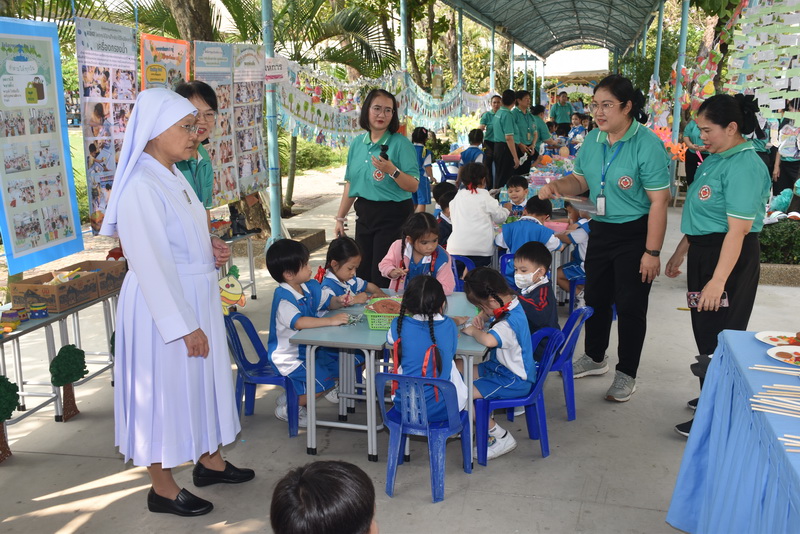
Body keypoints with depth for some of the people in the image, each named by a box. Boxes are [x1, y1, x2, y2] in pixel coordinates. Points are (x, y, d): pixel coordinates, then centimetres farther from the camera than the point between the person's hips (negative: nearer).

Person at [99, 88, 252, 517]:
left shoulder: (173, 176, 7)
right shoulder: (141, 187, -22)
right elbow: (151, 264, -23)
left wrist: (210, 248, 0)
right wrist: (184, 326, -21)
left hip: (196, 297, 9)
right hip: (162, 306, -9)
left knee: (203, 377, 20)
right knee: (164, 387, 5)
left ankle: (209, 460, 39)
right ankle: (162, 489, 23)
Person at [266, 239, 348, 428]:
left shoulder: (311, 286, 1)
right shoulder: (283, 298, -26)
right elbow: (299, 322, -40)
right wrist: (331, 320, -41)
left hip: (307, 349, 9)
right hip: (288, 357, -9)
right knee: (324, 382, -17)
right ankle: (287, 407, 1)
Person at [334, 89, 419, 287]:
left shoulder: (400, 143, -9)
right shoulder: (357, 143, 8)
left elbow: (413, 186, -12)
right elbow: (350, 183, 15)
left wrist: (392, 170, -28)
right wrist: (340, 218, 16)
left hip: (393, 216, -6)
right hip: (365, 214, 6)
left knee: (382, 279, -4)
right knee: (362, 274, 12)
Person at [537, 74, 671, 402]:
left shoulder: (647, 144, -20)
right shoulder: (593, 140, 1)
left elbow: (658, 201, -20)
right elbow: (581, 181, 13)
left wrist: (652, 252, -21)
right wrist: (557, 186, -11)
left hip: (635, 234, -7)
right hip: (601, 229, 7)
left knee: (630, 305, 4)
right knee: (596, 297, 18)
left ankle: (626, 374, 22)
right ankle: (595, 358, 39)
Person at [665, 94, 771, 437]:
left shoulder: (744, 166, -20)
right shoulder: (714, 159, 9)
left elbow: (737, 230, -24)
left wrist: (718, 280, -27)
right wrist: (680, 253, 21)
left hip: (730, 258, -9)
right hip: (703, 252, 9)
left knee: (717, 337, -1)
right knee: (705, 330, 18)